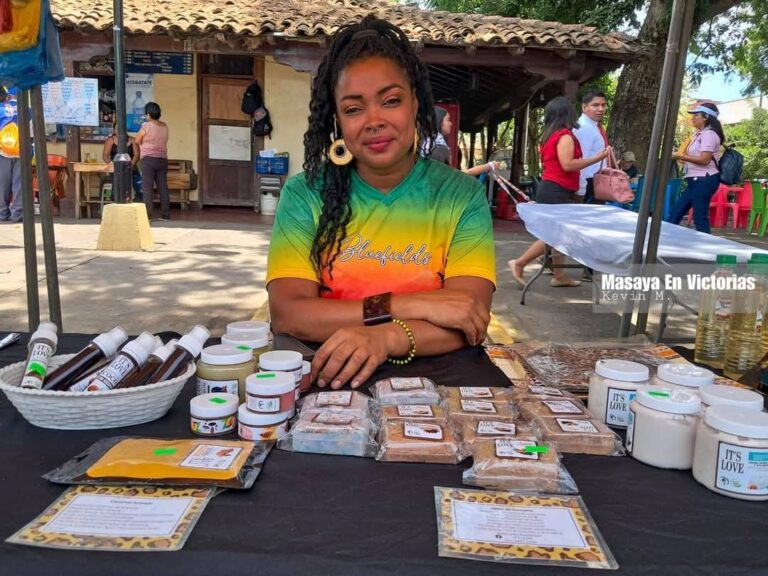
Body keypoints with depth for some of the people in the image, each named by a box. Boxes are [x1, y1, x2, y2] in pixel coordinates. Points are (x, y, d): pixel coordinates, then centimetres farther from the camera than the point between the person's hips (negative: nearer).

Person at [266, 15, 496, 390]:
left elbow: (470, 323, -10)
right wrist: (411, 306, -18)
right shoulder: (304, 193, 0)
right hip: (320, 378, -1)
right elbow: (286, 315, -11)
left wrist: (386, 338, -28)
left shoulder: (461, 195, 0)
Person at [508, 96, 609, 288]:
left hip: (549, 188, 10)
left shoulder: (549, 135, 15)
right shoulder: (565, 135, -12)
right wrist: (597, 157, -17)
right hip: (557, 191, -10)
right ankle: (519, 263, -3)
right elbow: (567, 165, -21)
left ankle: (558, 275, 12)